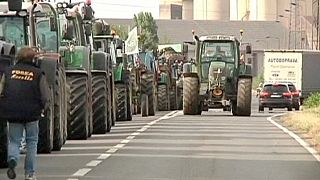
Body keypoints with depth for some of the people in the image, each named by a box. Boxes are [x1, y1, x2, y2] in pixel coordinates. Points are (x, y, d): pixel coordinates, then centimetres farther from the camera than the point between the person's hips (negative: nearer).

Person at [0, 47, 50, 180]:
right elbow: (45, 97, -3)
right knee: (31, 142, 13)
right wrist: (41, 109, 14)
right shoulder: (38, 74, -1)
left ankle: (12, 159, -17)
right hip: (32, 113, -1)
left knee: (14, 140, 13)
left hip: (12, 114, 1)